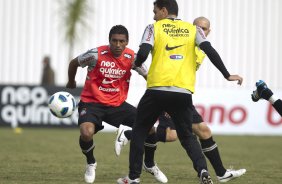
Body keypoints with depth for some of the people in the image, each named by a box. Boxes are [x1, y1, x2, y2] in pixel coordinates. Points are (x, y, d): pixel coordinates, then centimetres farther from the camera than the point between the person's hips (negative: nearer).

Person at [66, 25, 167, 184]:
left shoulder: (131, 57, -8)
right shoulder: (96, 54, -16)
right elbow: (74, 63, 2)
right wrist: (71, 83, 17)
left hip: (117, 104, 3)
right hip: (91, 103, -3)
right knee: (86, 133, -31)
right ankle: (91, 163, 4)